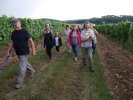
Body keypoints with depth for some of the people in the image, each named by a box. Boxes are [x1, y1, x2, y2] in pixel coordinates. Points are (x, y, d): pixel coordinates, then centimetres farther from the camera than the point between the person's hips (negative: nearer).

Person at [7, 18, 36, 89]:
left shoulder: (24, 32, -14)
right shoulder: (13, 33, 5)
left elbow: (31, 41, -12)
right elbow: (11, 43, 9)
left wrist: (33, 50, -14)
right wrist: (8, 51, 6)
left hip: (24, 53, -7)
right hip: (18, 53, 7)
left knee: (22, 67, -4)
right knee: (25, 63, 24)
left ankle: (20, 82, 6)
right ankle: (32, 71, 48)